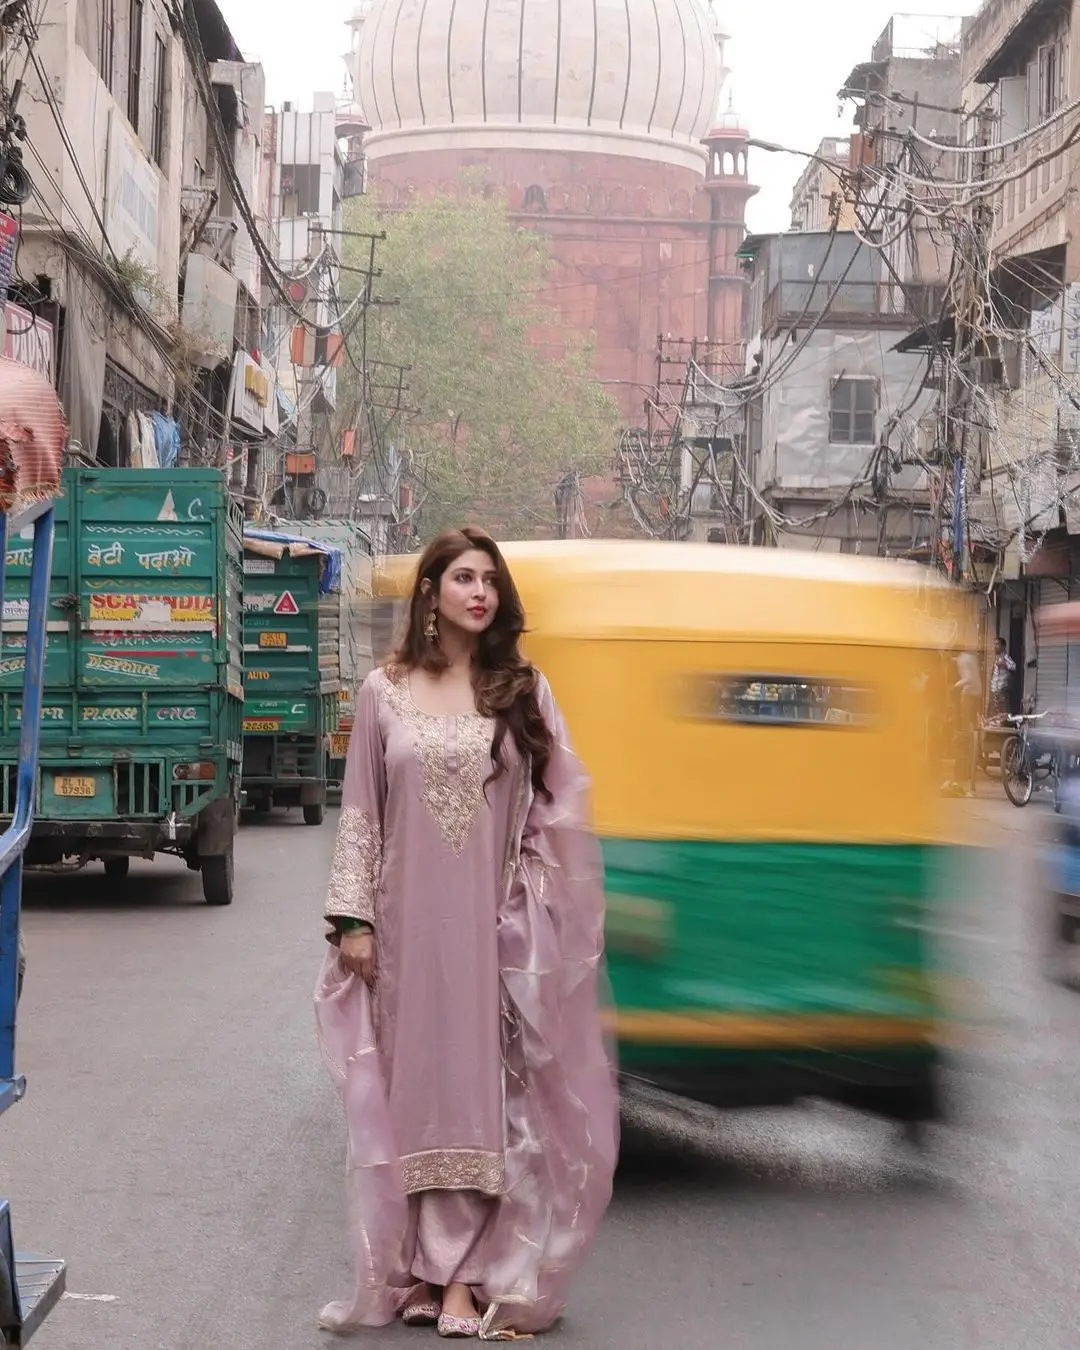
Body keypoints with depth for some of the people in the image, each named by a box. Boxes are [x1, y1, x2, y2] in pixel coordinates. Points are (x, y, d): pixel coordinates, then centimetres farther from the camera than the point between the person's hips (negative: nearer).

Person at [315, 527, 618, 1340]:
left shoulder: (523, 690, 4)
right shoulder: (385, 692, 3)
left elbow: (562, 803, 3)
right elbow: (361, 813, 4)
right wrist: (352, 918, -3)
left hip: (491, 921, 0)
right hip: (409, 919, 0)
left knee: (481, 1090, -1)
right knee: (415, 1090, 4)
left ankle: (455, 1277, 3)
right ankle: (449, 1276, 12)